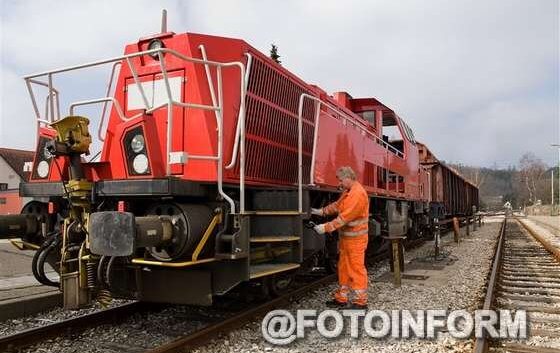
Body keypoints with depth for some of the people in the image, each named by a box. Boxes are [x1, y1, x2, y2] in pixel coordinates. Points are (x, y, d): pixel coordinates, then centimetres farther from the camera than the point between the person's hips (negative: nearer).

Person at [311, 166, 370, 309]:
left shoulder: (358, 194, -21)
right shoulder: (348, 192, 12)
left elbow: (345, 217, -25)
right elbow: (337, 205, 23)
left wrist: (326, 227, -22)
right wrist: (322, 211, 12)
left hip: (355, 239, -10)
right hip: (346, 237, 10)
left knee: (356, 269, -2)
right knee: (343, 268, 15)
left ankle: (360, 302, 8)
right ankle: (341, 298, 26)